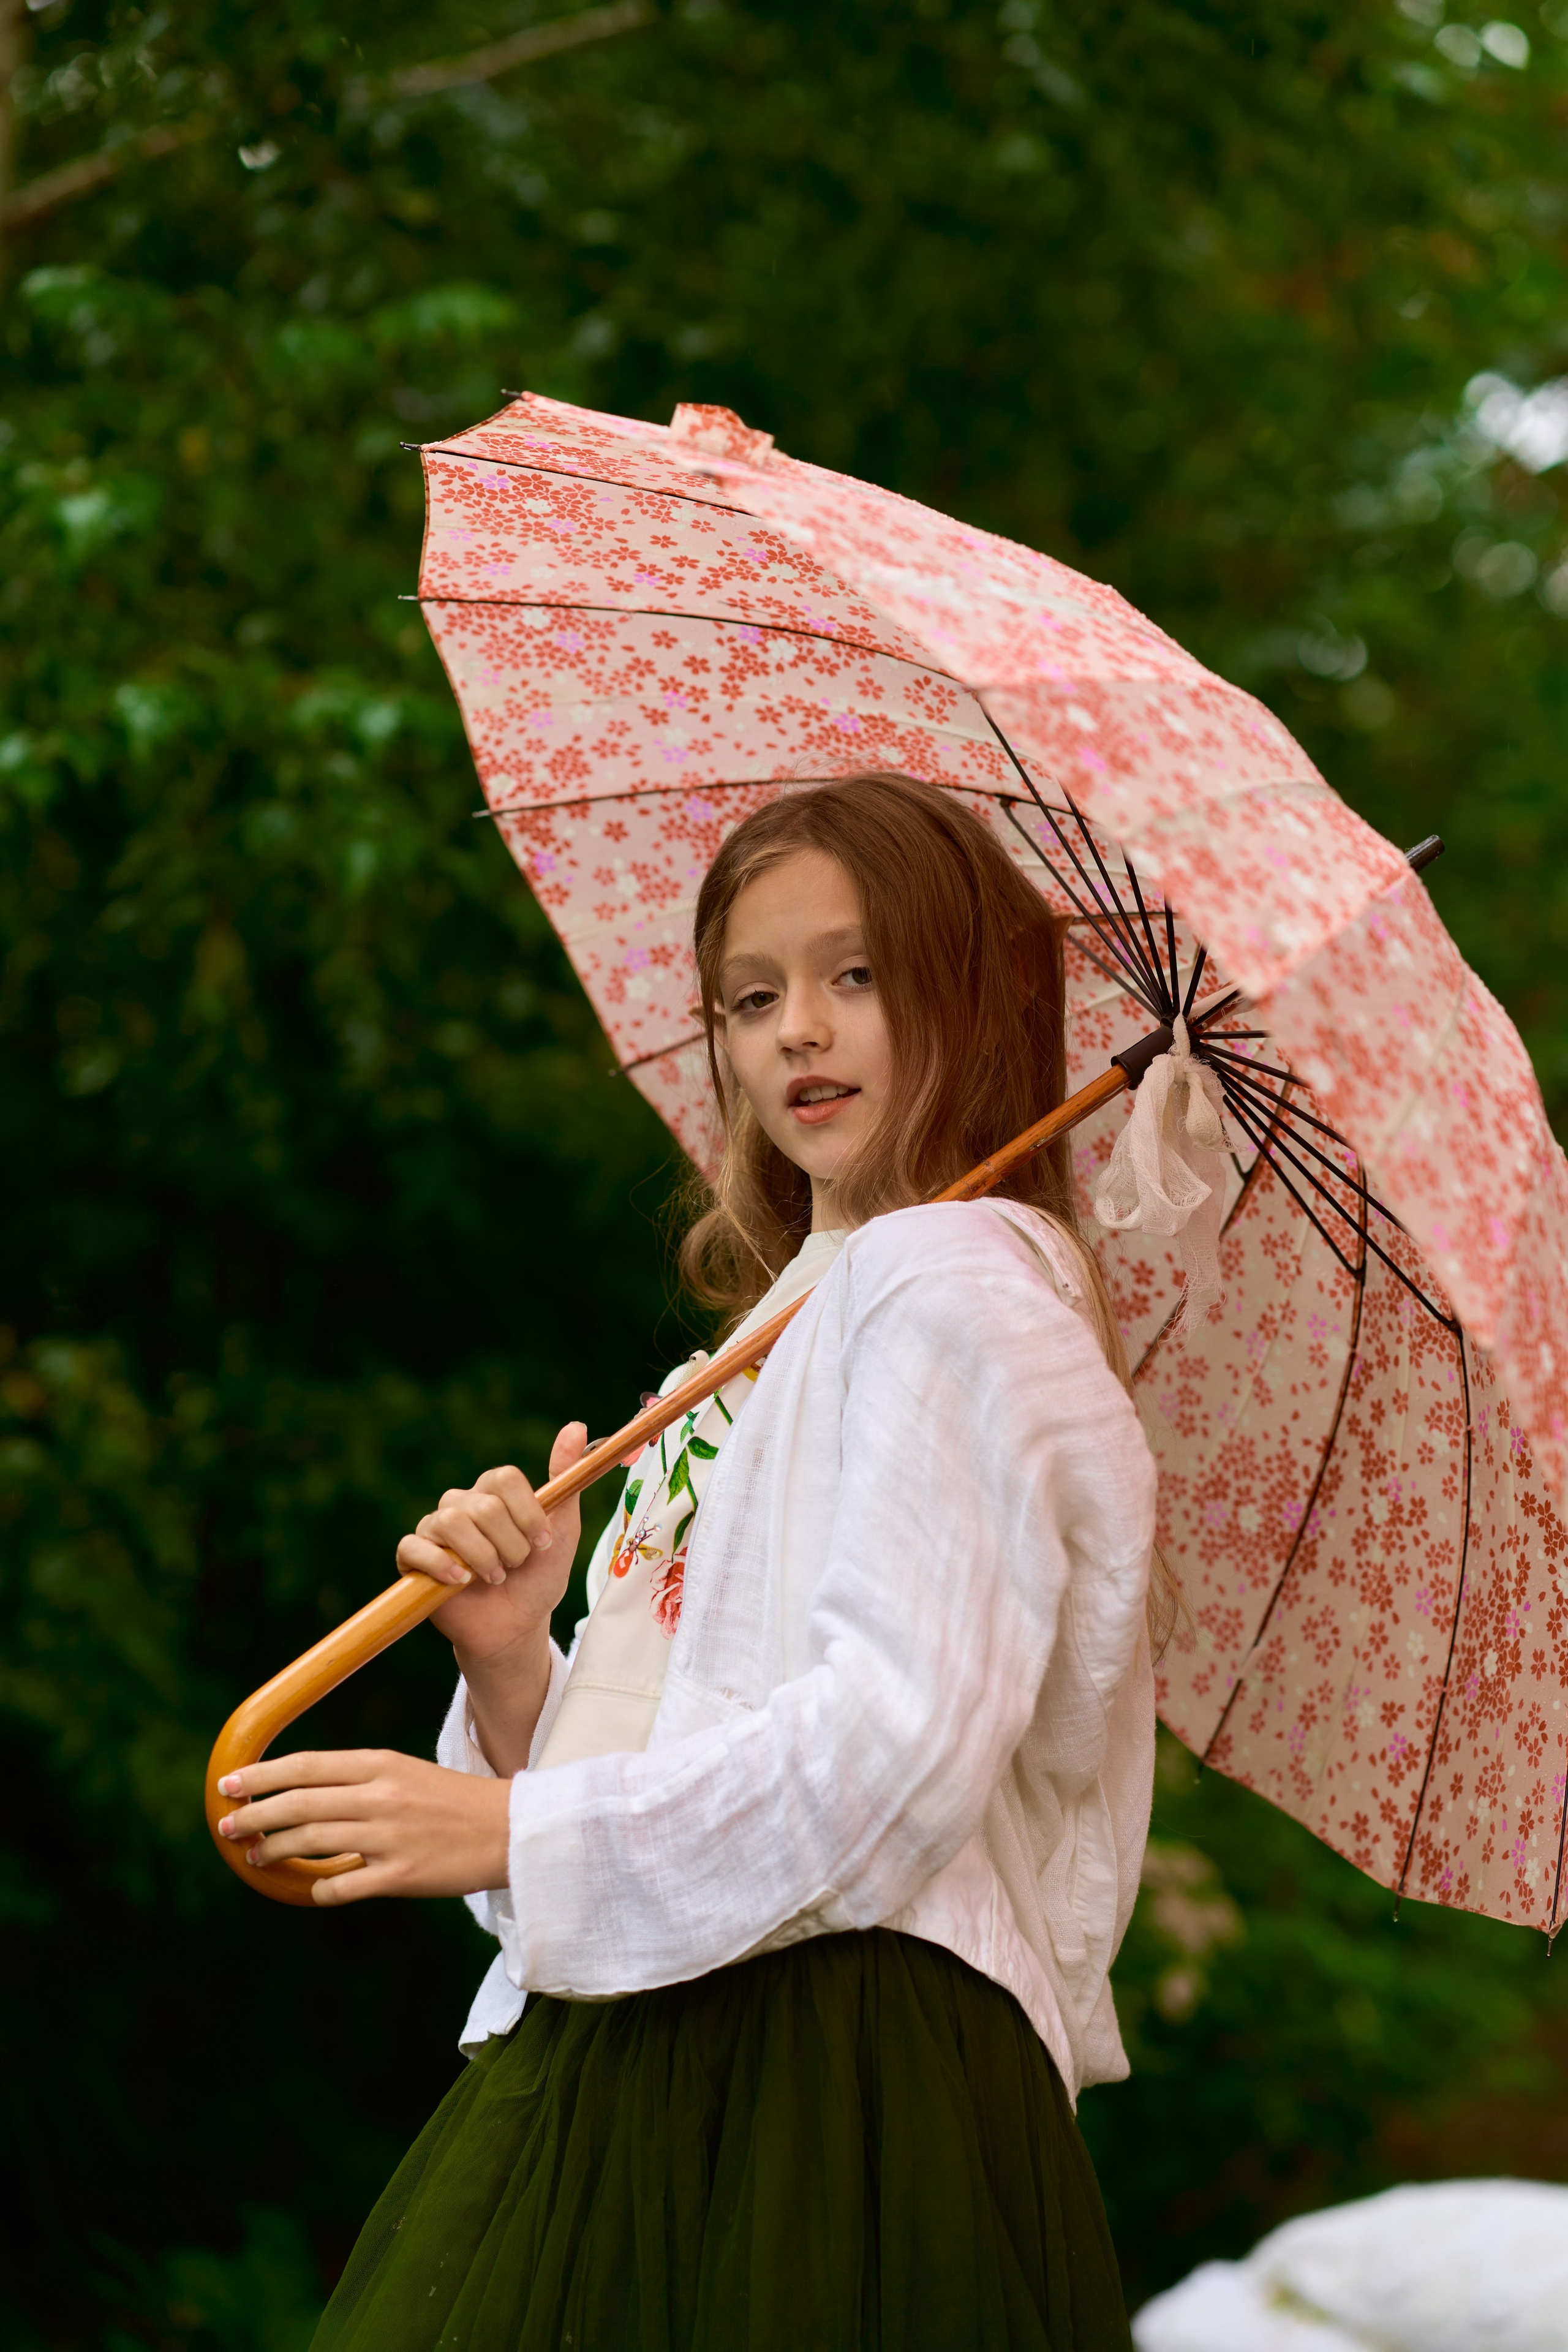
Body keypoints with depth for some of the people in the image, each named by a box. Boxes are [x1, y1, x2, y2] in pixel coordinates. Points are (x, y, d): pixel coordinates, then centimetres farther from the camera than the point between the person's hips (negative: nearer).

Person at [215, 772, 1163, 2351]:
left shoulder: (954, 1279, -4)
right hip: (630, 2067, 8)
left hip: (844, 2073, -8)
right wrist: (515, 1670, -2)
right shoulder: (758, 1354, 22)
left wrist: (511, 1830, -16)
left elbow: (902, 1735, -16)